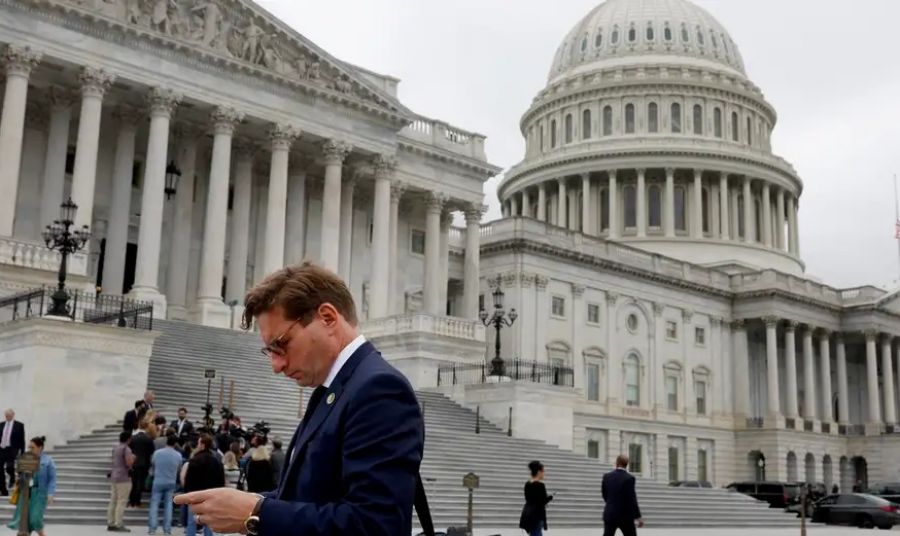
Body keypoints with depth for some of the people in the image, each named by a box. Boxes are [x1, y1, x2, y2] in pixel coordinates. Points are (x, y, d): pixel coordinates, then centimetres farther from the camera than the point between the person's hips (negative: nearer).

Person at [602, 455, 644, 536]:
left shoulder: (607, 476, 1)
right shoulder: (629, 478, -12)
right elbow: (632, 499, -15)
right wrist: (638, 517, -12)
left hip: (610, 514, 3)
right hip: (625, 515, -3)